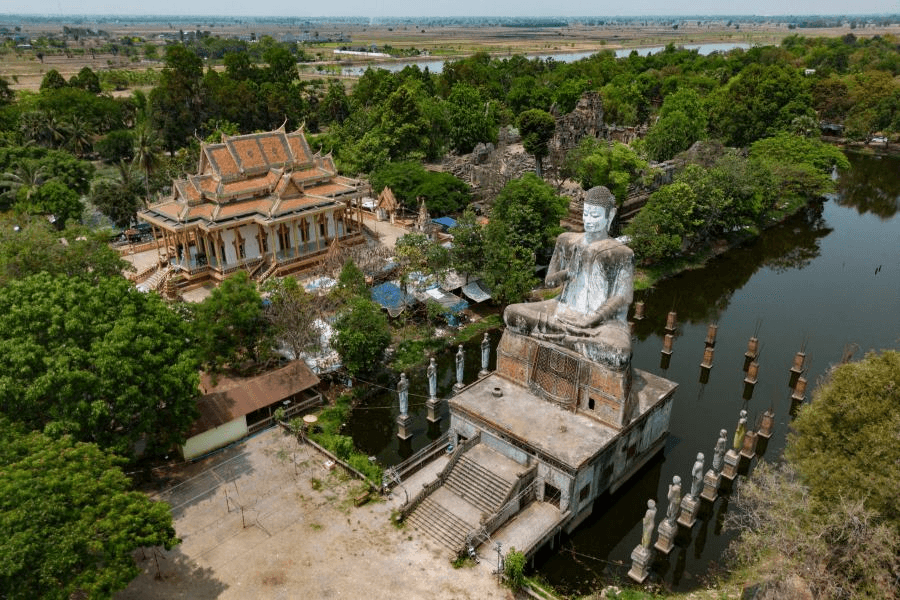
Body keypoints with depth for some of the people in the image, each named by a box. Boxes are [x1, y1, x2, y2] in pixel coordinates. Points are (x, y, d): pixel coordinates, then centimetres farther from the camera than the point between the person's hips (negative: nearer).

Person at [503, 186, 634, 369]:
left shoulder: (620, 253, -4)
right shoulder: (568, 242, 8)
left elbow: (622, 297, -10)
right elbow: (549, 280, 12)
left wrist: (589, 320, -19)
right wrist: (566, 273, -8)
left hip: (603, 319, -3)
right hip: (565, 310, 4)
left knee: (619, 356, -37)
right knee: (511, 313, -14)